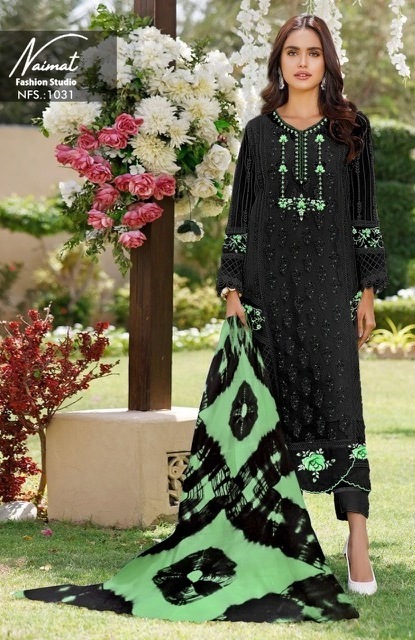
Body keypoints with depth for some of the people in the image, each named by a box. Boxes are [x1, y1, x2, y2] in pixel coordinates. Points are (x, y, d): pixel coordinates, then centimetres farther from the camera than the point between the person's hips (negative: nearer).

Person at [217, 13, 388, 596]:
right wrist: (233, 290, 1)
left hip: (329, 280, -1)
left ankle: (357, 536, -13)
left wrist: (367, 292, 2)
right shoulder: (259, 132, 9)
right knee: (274, 398, 1)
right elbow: (240, 214, 9)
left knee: (338, 396, -10)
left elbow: (364, 213, 7)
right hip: (270, 280, 1)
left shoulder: (351, 128, 7)